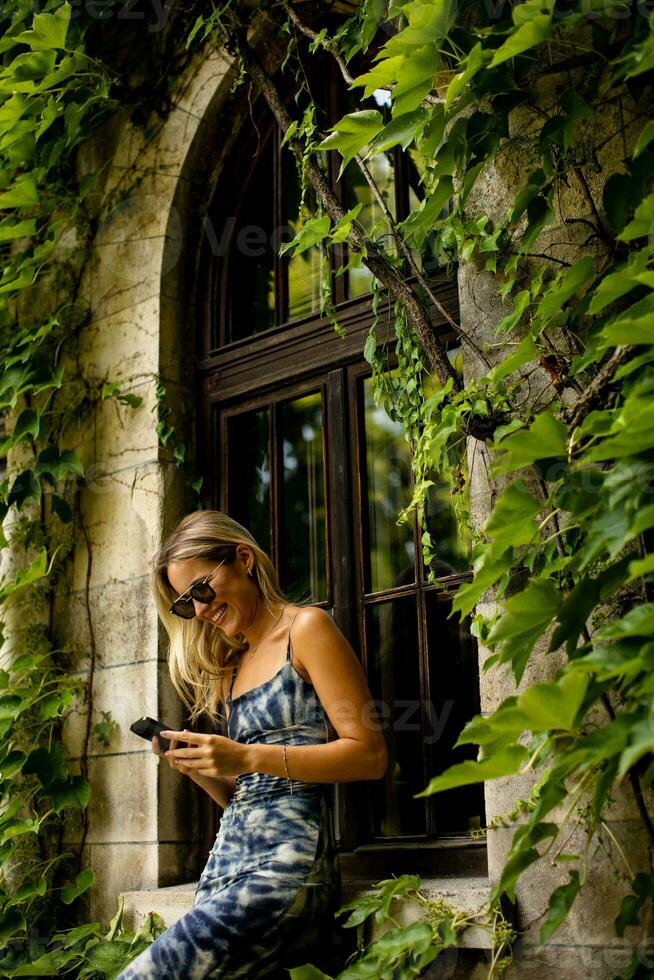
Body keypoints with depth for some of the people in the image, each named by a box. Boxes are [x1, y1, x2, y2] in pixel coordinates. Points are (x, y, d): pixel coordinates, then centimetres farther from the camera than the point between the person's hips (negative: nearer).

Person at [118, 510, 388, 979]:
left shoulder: (306, 627, 1)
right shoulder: (232, 666, 21)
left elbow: (370, 755, -8)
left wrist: (248, 757, -14)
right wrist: (197, 767, 3)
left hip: (286, 865, -7)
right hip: (226, 866, 7)